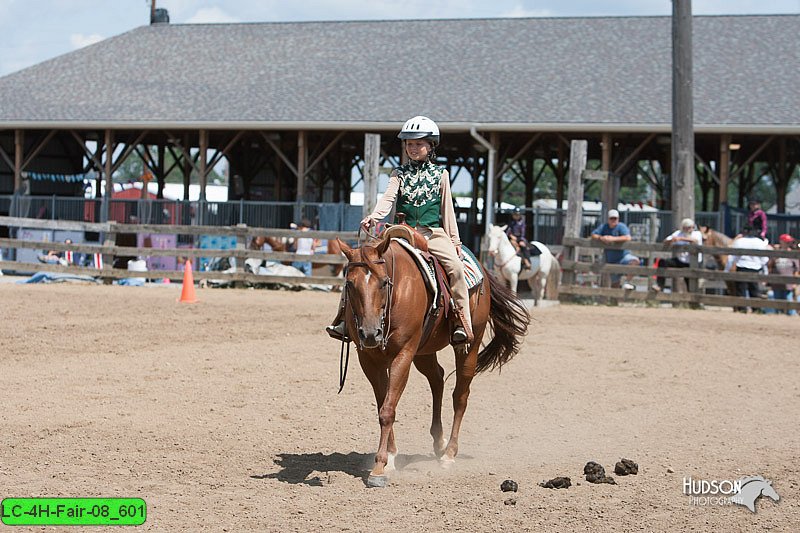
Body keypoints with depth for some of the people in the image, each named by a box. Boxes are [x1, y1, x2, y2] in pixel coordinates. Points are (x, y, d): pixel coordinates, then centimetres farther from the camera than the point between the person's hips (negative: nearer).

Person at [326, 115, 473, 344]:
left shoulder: (440, 174, 11)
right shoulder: (399, 174, 12)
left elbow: (447, 210, 13)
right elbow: (388, 198, -5)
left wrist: (454, 240, 7)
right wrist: (374, 217, -24)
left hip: (432, 232, -1)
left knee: (455, 265, -28)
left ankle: (463, 323, -22)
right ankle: (345, 318, -10)